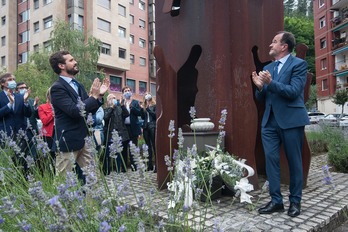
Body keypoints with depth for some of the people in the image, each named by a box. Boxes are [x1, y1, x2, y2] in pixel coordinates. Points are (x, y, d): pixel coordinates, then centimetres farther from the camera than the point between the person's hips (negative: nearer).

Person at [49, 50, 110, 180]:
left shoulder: (78, 85, 14)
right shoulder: (57, 87, -12)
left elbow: (91, 110, 17)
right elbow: (74, 111, -24)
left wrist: (99, 95, 1)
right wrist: (93, 96, -14)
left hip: (83, 139, 8)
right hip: (67, 141, -8)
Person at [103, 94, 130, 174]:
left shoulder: (120, 108, 13)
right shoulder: (106, 110, 5)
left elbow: (127, 114, -2)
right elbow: (105, 117, -15)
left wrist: (122, 105, -13)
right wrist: (111, 107, -14)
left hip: (120, 135, 3)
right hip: (110, 136, -3)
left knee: (119, 155, 10)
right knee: (108, 155, 0)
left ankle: (119, 172, 21)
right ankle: (106, 173, 10)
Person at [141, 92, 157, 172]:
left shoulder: (154, 106, 4)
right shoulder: (144, 106, 17)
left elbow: (155, 115, -8)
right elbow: (143, 117, 14)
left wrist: (148, 109, -11)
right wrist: (142, 109, 1)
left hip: (153, 127, -5)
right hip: (146, 127, 5)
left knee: (154, 146, -8)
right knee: (148, 146, 6)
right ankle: (150, 165, 12)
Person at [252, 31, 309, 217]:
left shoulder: (299, 64, -3)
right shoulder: (267, 68, 15)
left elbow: (294, 92, -15)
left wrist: (270, 82, -24)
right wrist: (259, 87, -7)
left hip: (291, 120, -5)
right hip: (270, 121, 6)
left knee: (294, 161, 6)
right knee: (271, 159, 4)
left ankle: (295, 201, 20)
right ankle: (276, 200, 14)